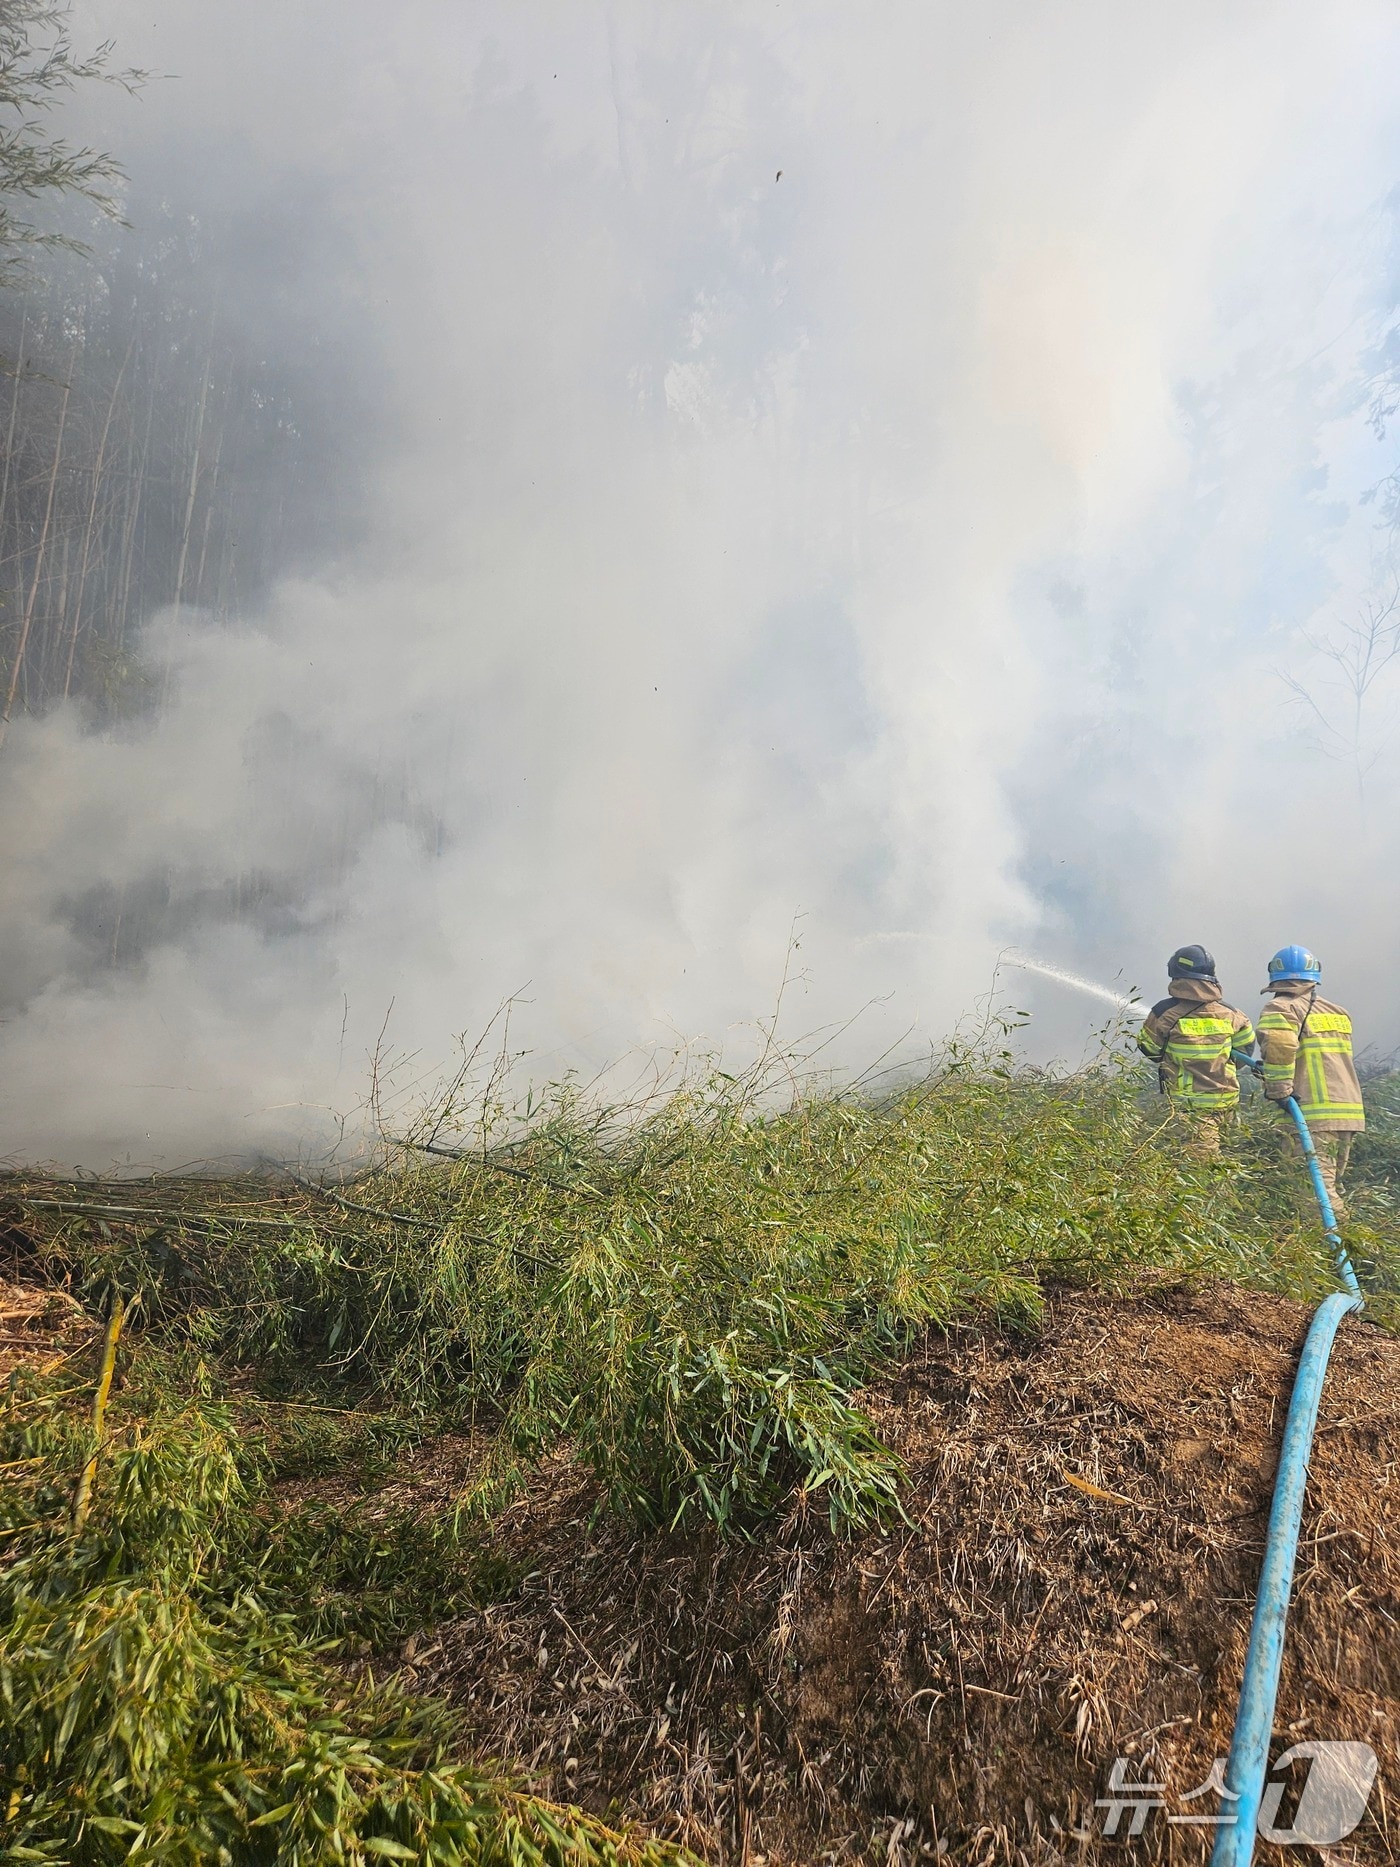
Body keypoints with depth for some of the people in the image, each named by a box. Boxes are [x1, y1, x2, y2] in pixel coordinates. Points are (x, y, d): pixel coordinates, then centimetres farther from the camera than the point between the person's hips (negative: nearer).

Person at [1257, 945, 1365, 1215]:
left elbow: (1279, 1044, -25)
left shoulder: (1281, 1008, -4)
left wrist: (1279, 1088, -16)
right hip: (1350, 1111, 8)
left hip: (1313, 1115, -8)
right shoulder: (1337, 1012, 19)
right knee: (1332, 1184, 16)